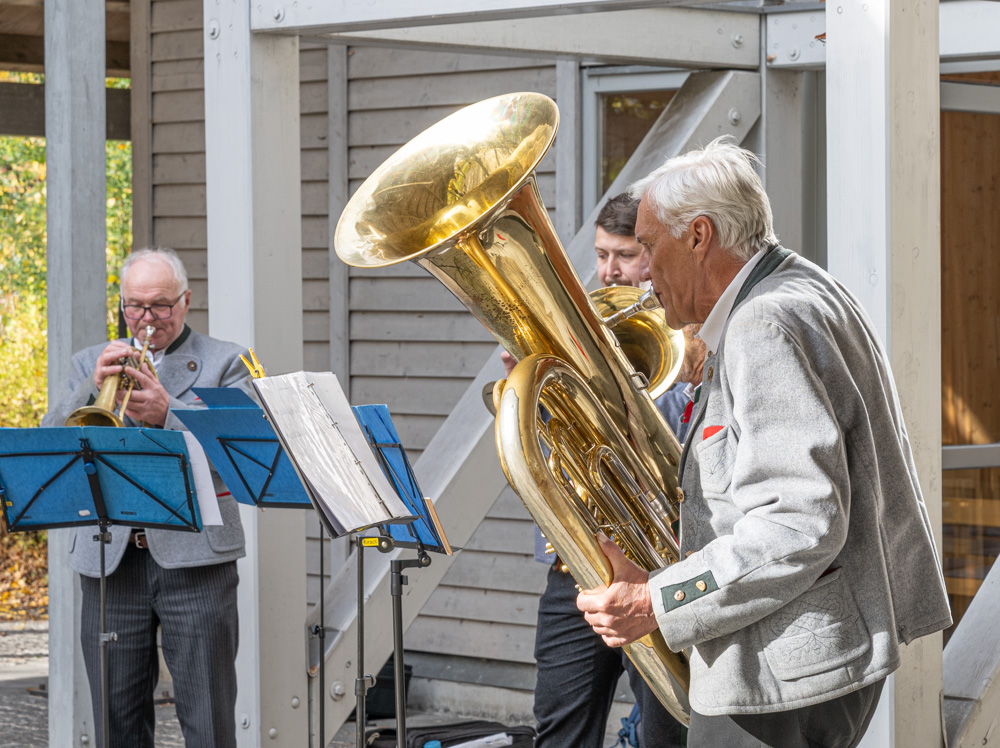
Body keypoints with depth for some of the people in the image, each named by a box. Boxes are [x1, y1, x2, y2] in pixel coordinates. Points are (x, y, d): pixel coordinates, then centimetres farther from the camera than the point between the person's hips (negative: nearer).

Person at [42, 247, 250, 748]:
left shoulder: (224, 362, 8)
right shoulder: (92, 363, 16)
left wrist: (168, 413, -18)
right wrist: (93, 387, -11)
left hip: (195, 556, -3)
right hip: (110, 558, 3)